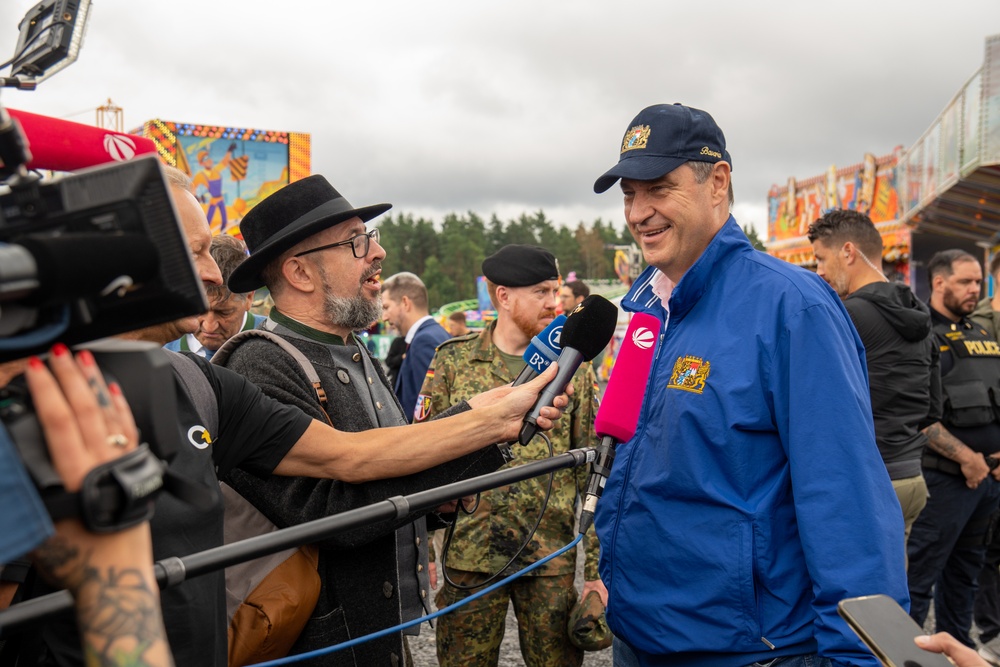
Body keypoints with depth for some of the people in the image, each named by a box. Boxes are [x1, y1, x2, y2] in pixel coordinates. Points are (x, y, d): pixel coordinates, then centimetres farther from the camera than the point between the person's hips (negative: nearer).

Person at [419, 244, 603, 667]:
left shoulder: (574, 366, 4)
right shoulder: (452, 360, 0)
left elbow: (593, 472, 4)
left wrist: (597, 567, 0)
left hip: (552, 557, 1)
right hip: (470, 555, -1)